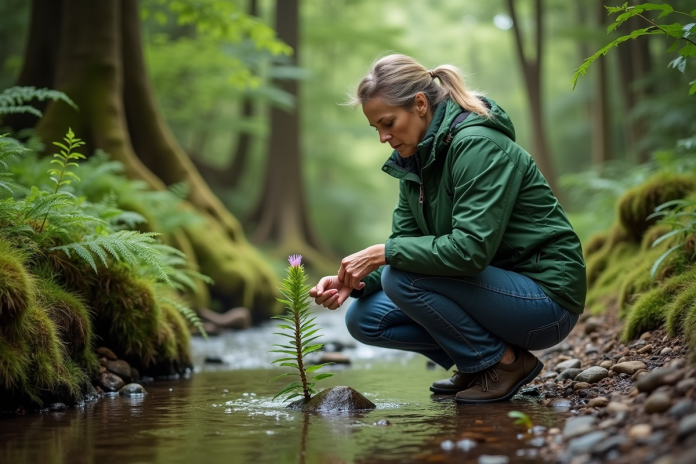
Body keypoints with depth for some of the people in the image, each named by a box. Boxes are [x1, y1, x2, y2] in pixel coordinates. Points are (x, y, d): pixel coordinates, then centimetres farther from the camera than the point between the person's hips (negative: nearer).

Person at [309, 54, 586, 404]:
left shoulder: (477, 145, -21)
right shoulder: (414, 160, 6)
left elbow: (471, 249, -30)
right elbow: (405, 242, 6)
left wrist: (383, 253, -25)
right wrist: (354, 282, -11)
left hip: (547, 298, -9)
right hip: (501, 284, 9)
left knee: (403, 277, -26)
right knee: (364, 318, -2)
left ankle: (505, 362, -8)